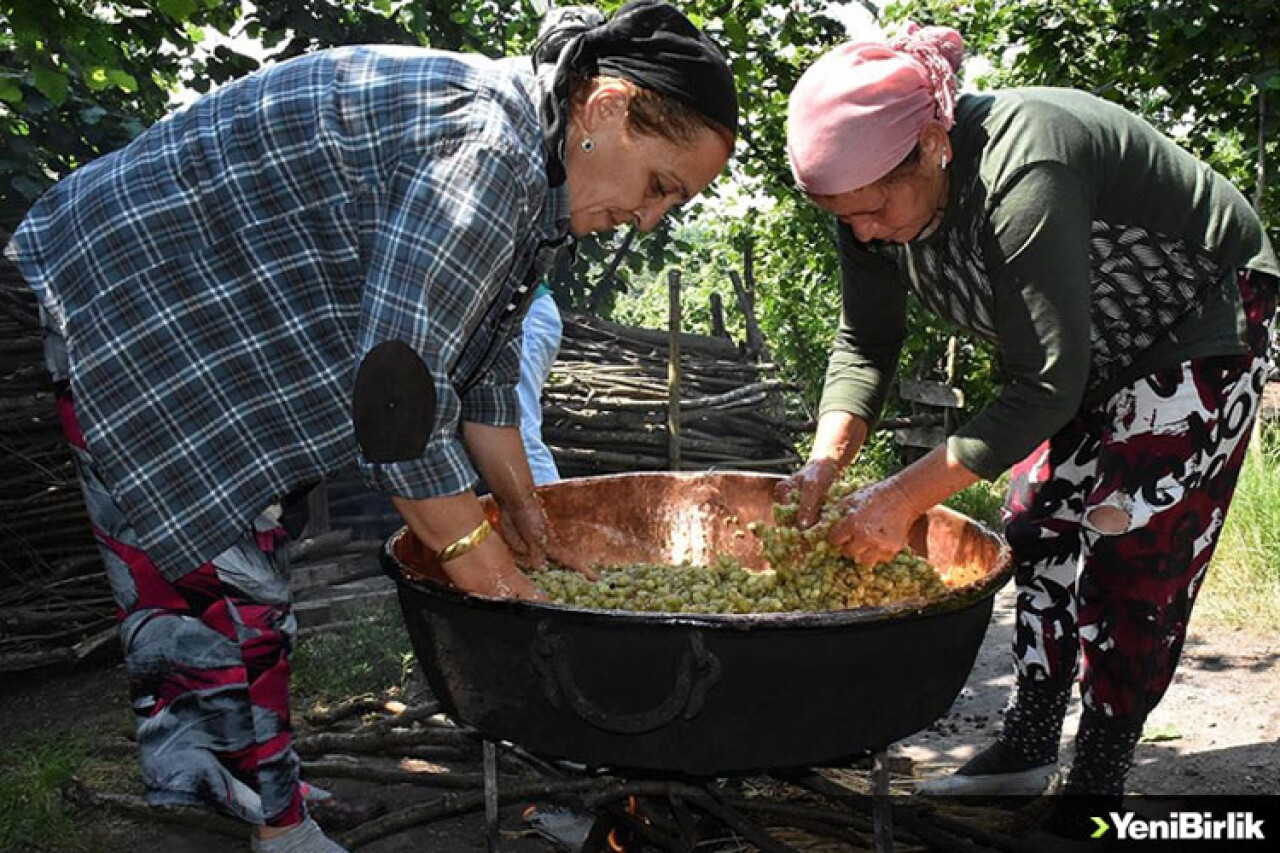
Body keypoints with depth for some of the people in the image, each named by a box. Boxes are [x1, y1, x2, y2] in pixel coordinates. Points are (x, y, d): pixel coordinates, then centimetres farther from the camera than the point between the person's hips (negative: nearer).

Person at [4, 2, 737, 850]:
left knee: (245, 597, 12)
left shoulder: (530, 169, 5)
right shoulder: (483, 147, -27)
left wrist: (521, 506, 15)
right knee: (219, 598, -7)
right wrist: (485, 569, -21)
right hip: (129, 324, -10)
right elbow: (400, 387, -30)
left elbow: (479, 356, 12)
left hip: (214, 323, 10)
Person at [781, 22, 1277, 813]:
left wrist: (904, 498, -37)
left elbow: (1047, 387, -38)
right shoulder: (879, 186, -15)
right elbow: (866, 342, -9)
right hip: (1095, 343, 8)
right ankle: (1029, 746, 19)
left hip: (1203, 324, -8)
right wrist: (825, 463, -24)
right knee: (1040, 519, 7)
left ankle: (1097, 782, 4)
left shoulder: (1021, 177, -40)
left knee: (1130, 551, -10)